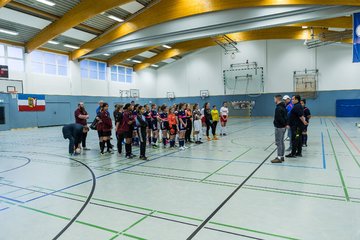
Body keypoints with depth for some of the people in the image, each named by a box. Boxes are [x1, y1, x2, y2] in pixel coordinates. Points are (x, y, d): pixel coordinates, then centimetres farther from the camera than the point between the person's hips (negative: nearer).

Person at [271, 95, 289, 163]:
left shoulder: (278, 108, -19)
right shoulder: (283, 107, 13)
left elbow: (279, 118, -23)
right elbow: (286, 116, 15)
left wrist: (285, 124, -11)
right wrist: (286, 124, 7)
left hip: (279, 127, -10)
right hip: (283, 127, 10)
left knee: (278, 142, -5)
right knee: (281, 142, 15)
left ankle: (279, 158, -2)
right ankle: (282, 156, 22)